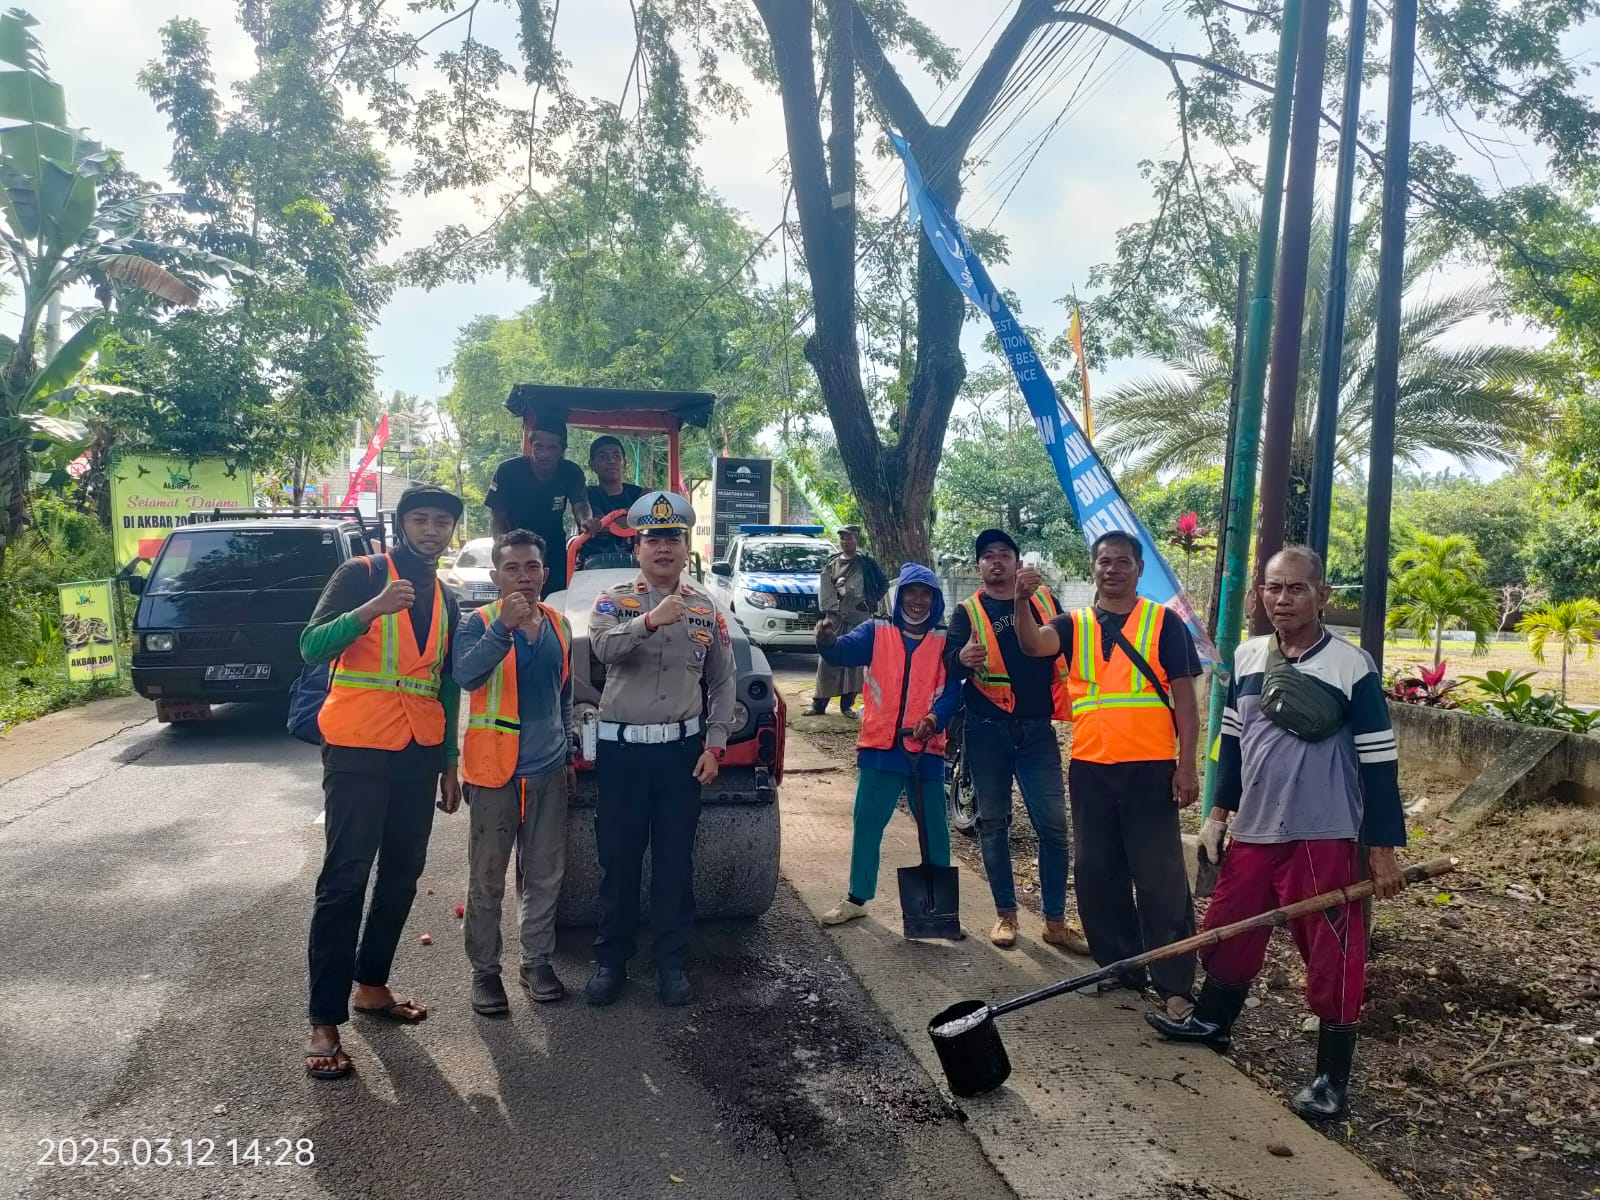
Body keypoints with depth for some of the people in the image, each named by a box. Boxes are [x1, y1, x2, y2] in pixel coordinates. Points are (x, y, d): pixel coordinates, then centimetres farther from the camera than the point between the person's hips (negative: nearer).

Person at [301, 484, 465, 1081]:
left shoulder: (445, 600, 14)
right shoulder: (360, 575, -4)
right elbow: (312, 646, -15)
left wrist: (449, 763, 17)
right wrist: (374, 608, -30)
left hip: (419, 754, 6)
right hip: (359, 750, -6)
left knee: (401, 876, 10)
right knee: (344, 879, -7)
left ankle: (371, 986, 25)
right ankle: (324, 1021, -3)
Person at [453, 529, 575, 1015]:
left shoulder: (559, 625, 7)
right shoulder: (479, 624, -8)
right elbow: (467, 675, -29)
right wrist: (504, 626, -41)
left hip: (548, 772, 5)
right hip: (494, 772, -4)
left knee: (546, 875, 12)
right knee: (487, 880, 4)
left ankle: (537, 961, 26)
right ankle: (484, 970, 17)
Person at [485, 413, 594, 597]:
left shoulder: (571, 473, -10)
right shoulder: (508, 471, -17)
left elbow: (580, 506, -20)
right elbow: (497, 518, -12)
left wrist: (586, 520, -45)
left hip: (555, 553, 2)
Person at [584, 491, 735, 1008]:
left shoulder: (707, 608, 6)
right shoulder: (614, 599, 0)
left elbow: (722, 681, 8)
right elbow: (603, 647, -22)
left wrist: (715, 744, 1)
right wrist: (652, 619, -37)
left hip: (682, 748, 1)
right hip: (621, 748, -1)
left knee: (675, 861, 8)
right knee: (618, 860, 7)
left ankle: (672, 962, 21)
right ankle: (611, 960, 22)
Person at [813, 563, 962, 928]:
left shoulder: (945, 641, 3)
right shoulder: (876, 632, 3)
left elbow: (953, 690, -7)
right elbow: (845, 652, -15)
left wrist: (935, 719, -26)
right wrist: (828, 641, -39)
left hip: (927, 748, 0)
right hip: (880, 747, 0)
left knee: (934, 828, 10)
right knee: (867, 824, 8)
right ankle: (857, 897, 21)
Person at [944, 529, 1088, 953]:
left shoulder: (1044, 599, 8)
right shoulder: (968, 611, 1)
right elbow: (950, 661, -15)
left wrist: (1067, 702, 9)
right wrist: (962, 658, -38)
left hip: (1037, 728, 1)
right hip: (988, 730, -1)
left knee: (1052, 825, -2)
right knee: (993, 823, 8)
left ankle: (1055, 921, 8)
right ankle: (1005, 913, 20)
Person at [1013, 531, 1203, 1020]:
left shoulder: (1164, 622, 2)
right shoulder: (1074, 625, 9)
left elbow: (1184, 698, 0)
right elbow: (1032, 644, -12)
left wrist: (1187, 765, -7)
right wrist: (1023, 600, -30)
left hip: (1150, 769, -3)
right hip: (1089, 769, 4)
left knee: (1160, 878, -1)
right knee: (1098, 876, 12)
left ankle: (1174, 985, 7)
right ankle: (1118, 966, 27)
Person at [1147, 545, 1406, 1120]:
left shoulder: (1352, 666, -11)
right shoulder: (1247, 657, 5)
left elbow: (1379, 761, -8)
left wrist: (1383, 846, -9)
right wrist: (1219, 812, 13)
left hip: (1324, 837, -6)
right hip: (1254, 830, 6)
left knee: (1331, 953, 2)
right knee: (1226, 929, 18)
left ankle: (1333, 1077, 17)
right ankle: (1213, 1020, 40)